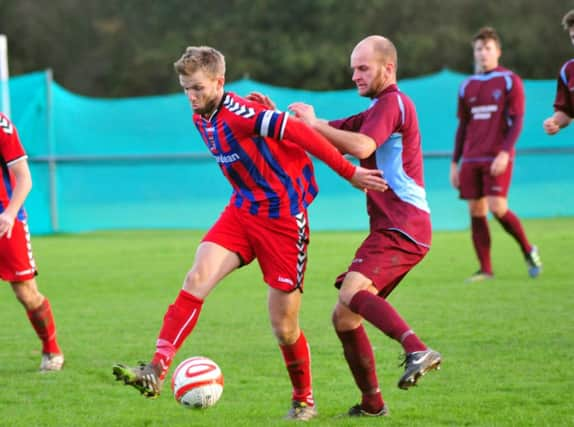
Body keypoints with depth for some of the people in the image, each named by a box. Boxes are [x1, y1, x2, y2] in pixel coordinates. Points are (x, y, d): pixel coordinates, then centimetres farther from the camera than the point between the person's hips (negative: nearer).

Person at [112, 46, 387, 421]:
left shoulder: (240, 113, -23)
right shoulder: (201, 119, 4)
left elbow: (300, 134, -24)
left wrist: (351, 172, -21)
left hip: (283, 218, -7)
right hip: (242, 211, 7)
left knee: (284, 326, 1)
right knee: (197, 278, -16)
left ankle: (304, 400, 25)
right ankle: (156, 373, -23)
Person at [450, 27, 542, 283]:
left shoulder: (510, 81, 0)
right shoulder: (467, 86, 14)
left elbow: (517, 122, -5)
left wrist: (504, 153, -18)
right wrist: (455, 163, 14)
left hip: (497, 158, -5)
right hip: (471, 159, 5)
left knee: (497, 208, -16)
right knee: (476, 212, 0)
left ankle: (528, 250, 7)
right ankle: (485, 269, 5)